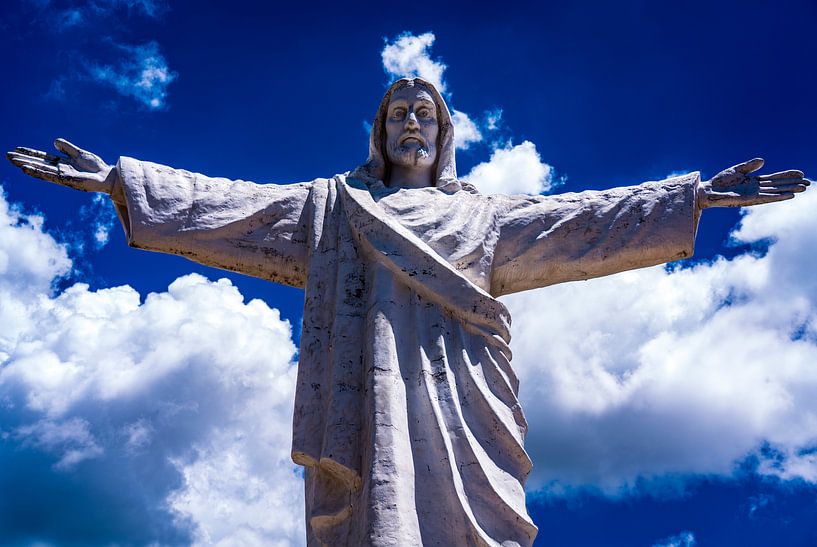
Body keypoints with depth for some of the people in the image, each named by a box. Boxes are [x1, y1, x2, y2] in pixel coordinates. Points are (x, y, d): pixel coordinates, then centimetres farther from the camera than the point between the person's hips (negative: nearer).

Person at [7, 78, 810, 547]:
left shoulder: (483, 217, 24)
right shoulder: (331, 207, 24)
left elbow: (574, 220, 16)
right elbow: (231, 203, 18)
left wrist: (694, 198, 8)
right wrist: (118, 179, 11)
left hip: (455, 396, 1)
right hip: (368, 390, 0)